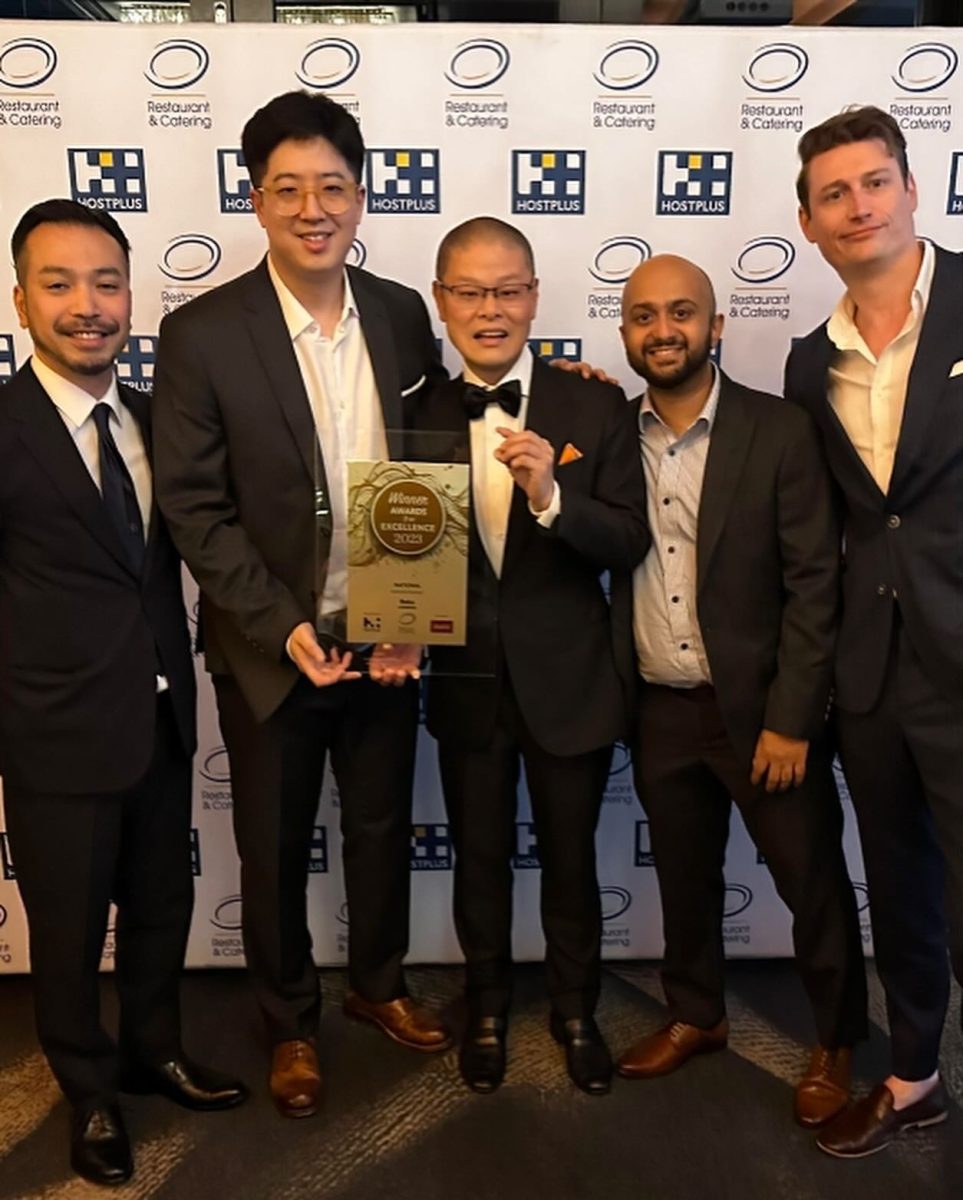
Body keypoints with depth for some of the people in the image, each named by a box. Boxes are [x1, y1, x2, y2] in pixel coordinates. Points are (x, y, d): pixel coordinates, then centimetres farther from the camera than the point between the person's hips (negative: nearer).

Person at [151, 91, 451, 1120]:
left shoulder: (403, 315, -1)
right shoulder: (201, 334, -12)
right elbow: (193, 507, -11)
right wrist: (284, 627, -17)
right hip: (268, 646, -3)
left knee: (383, 827, 19)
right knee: (274, 847, 14)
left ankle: (377, 983, 45)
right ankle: (290, 1024, 38)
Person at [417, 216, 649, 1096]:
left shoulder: (596, 409, -8)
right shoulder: (420, 418, -3)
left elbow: (630, 544, -13)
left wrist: (551, 495, -29)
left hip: (569, 681, -1)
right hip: (465, 682, 1)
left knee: (571, 859, 16)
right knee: (480, 858, 18)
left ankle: (576, 1011, 41)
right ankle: (487, 1008, 43)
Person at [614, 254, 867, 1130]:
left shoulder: (781, 432, -10)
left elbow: (815, 585, -12)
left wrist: (790, 719, -14)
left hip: (761, 707, -3)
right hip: (661, 710, 4)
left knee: (812, 880, 10)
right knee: (684, 877, 19)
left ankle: (837, 1043, 32)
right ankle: (696, 1016, 41)